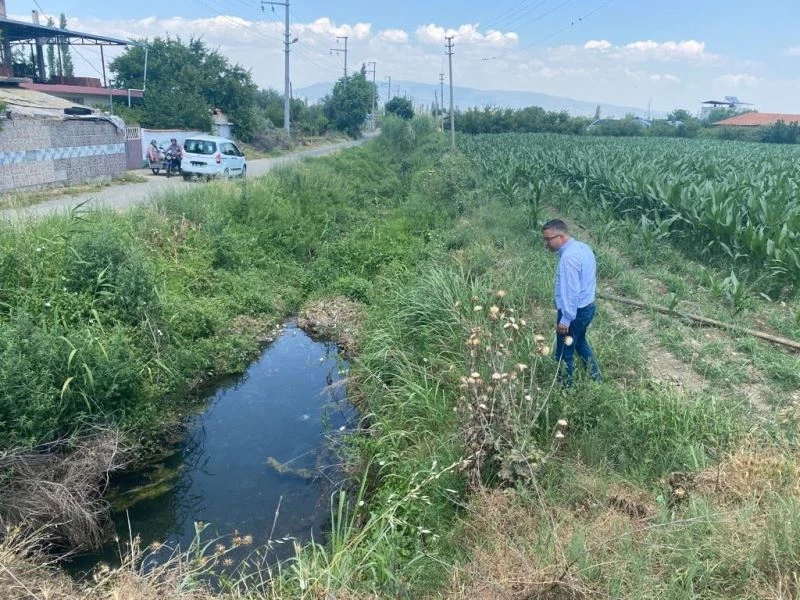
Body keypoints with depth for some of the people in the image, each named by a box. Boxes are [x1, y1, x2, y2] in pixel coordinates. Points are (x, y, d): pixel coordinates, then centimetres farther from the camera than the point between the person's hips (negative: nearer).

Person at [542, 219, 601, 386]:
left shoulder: (568, 257, -27)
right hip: (587, 306, 10)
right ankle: (595, 375, 42)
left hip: (575, 311, -10)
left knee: (564, 351, 9)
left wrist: (565, 319, -22)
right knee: (580, 342, 30)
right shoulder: (583, 247, 4)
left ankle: (566, 385, 25)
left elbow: (571, 291, -28)